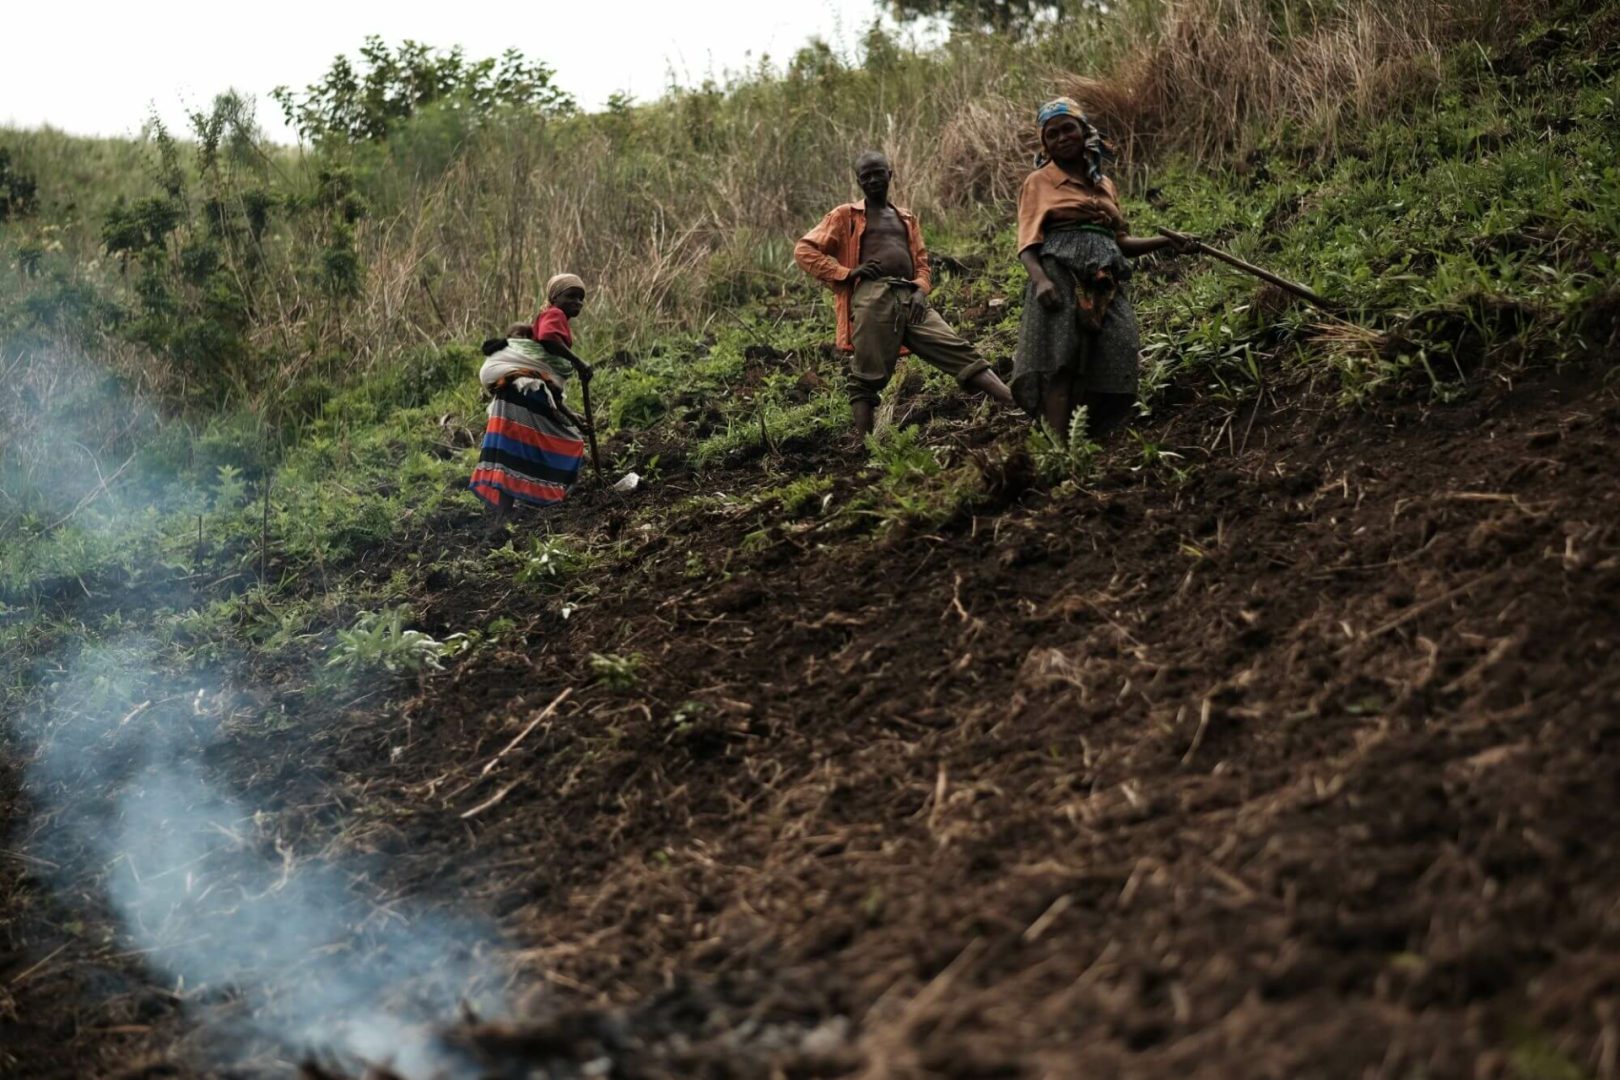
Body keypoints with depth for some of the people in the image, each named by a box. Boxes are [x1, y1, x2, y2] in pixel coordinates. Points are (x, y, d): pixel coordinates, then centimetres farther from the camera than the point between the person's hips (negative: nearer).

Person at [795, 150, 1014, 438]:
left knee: (958, 350, -9)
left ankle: (1016, 403, -19)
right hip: (873, 298, -4)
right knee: (868, 378, -9)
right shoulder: (846, 216, 14)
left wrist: (920, 291, 2)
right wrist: (847, 273, -2)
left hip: (909, 298, 4)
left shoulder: (906, 219, 28)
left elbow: (921, 263, 25)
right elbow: (803, 250, 8)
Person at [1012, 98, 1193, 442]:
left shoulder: (1105, 186, 25)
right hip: (1061, 274, -5)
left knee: (1103, 370, -7)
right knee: (1060, 364, -17)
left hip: (1104, 282, 5)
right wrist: (1040, 279, -19)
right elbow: (1027, 243, 0)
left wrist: (1164, 242, 13)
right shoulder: (1039, 182, 10)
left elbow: (1119, 241, 28)